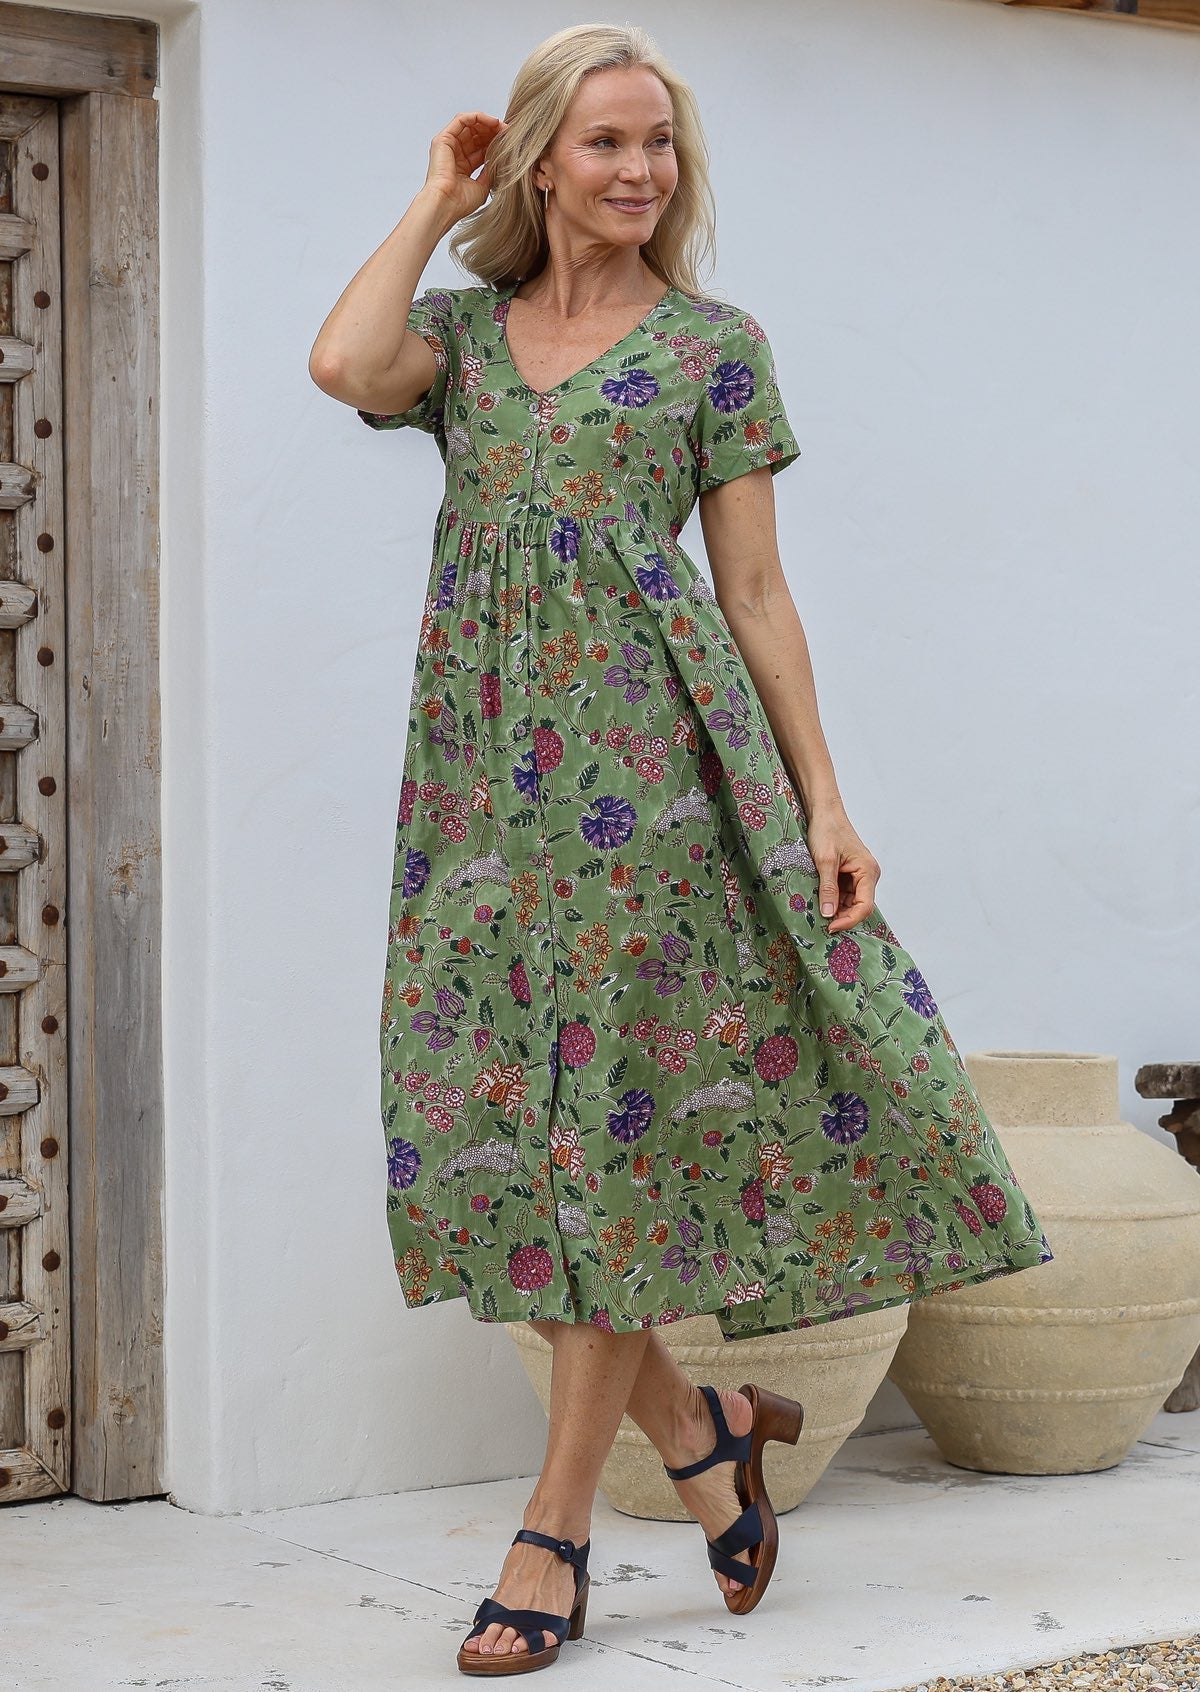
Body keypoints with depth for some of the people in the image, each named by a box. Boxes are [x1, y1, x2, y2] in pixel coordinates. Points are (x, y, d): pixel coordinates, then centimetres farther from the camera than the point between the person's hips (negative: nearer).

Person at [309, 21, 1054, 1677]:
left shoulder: (715, 344, 7)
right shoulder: (463, 327, 14)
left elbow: (757, 592, 5)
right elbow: (344, 365, -10)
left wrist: (823, 799, -1)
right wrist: (436, 203, 4)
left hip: (644, 753, -3)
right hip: (484, 760, 4)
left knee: (614, 1122, -4)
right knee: (494, 1110, 0)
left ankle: (555, 1531, 4)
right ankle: (701, 1425, 20)